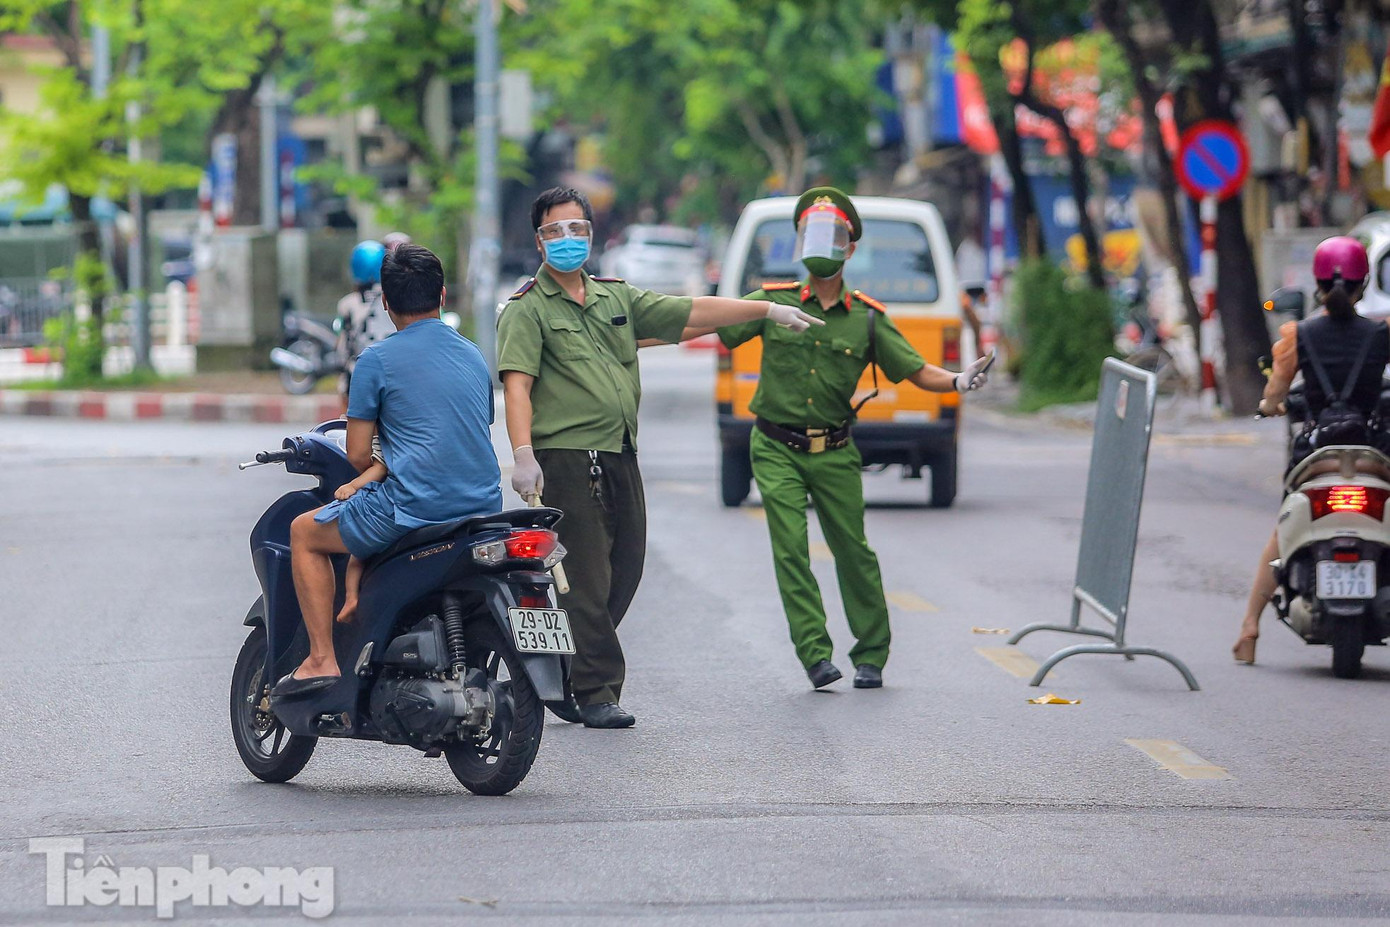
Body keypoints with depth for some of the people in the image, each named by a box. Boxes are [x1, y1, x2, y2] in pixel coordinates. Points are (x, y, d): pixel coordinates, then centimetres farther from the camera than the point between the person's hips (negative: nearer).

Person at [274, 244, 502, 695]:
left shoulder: (378, 359, -4)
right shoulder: (474, 356, 15)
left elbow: (358, 454, -3)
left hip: (414, 504, -7)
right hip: (483, 507, 7)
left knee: (305, 533, 15)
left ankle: (322, 659, 6)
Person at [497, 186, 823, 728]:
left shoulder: (616, 298, 19)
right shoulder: (526, 310, -1)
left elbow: (693, 312, 22)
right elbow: (517, 384, -13)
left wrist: (769, 311, 18)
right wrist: (523, 455, -26)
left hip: (621, 459, 7)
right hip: (566, 458, -7)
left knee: (623, 573, 8)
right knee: (586, 579, -8)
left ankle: (562, 682, 18)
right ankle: (596, 693, -4)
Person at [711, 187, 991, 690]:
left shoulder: (867, 318, 3)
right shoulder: (773, 303, 1)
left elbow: (916, 371, 1)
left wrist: (958, 381, -17)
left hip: (834, 453, 1)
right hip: (777, 449, -1)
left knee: (853, 551, 3)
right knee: (791, 550, -11)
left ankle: (871, 656, 16)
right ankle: (815, 654, -11)